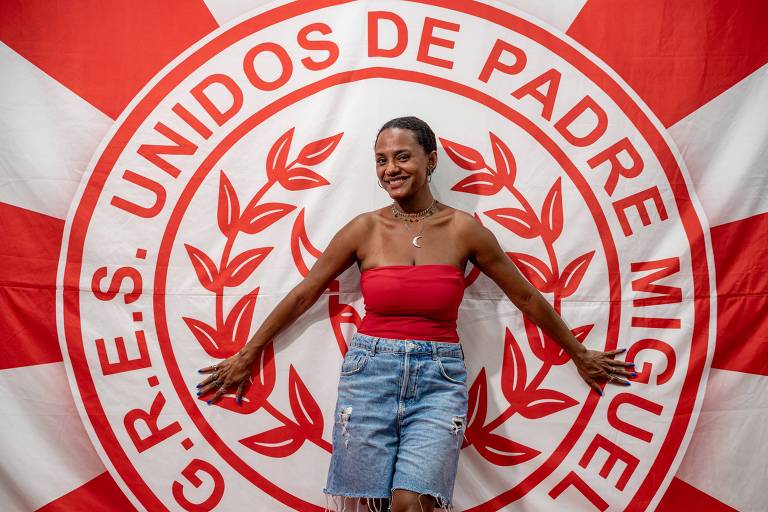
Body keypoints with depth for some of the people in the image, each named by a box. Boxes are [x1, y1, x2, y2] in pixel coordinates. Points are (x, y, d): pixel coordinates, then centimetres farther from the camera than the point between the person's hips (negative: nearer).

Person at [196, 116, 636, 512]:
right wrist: (246, 357, 13)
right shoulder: (365, 229, 0)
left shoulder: (464, 229, -2)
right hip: (370, 373, 1)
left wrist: (580, 355, 17)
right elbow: (302, 296, 8)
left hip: (438, 380, -1)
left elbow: (527, 297, 8)